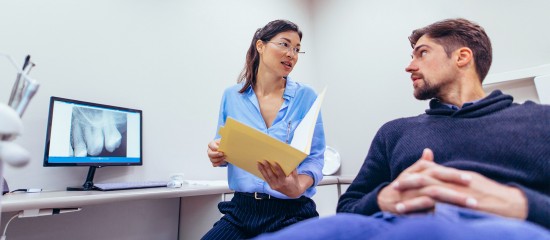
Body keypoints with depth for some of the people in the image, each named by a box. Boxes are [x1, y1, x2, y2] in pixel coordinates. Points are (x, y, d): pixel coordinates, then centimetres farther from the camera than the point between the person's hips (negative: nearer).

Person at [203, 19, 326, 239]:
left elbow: (315, 158, -6)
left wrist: (299, 187, -26)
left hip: (291, 212, -2)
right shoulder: (232, 96, 2)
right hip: (242, 209, 2)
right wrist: (216, 154, -12)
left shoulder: (306, 97, -4)